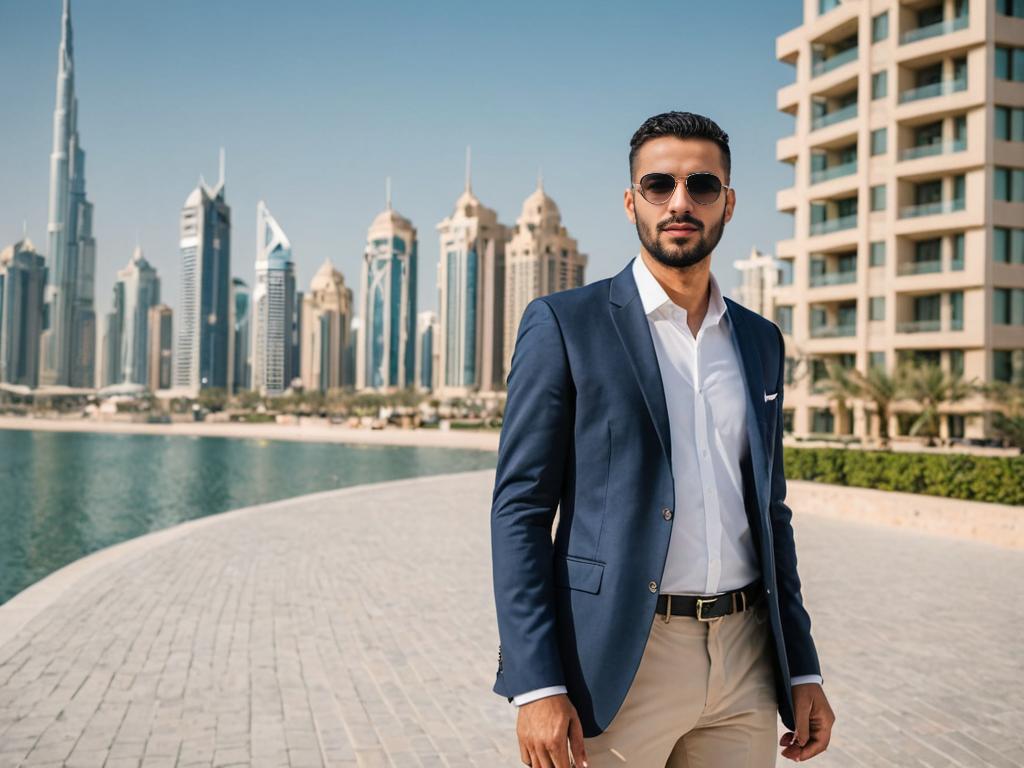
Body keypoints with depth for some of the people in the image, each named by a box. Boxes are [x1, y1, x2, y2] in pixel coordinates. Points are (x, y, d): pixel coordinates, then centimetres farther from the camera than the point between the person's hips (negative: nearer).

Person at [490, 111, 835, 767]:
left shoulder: (761, 342, 12)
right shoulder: (565, 323, -4)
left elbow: (769, 511, 16)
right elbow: (521, 509, -8)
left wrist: (803, 668, 11)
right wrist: (537, 686, -15)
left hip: (745, 663, 5)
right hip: (618, 666, -4)